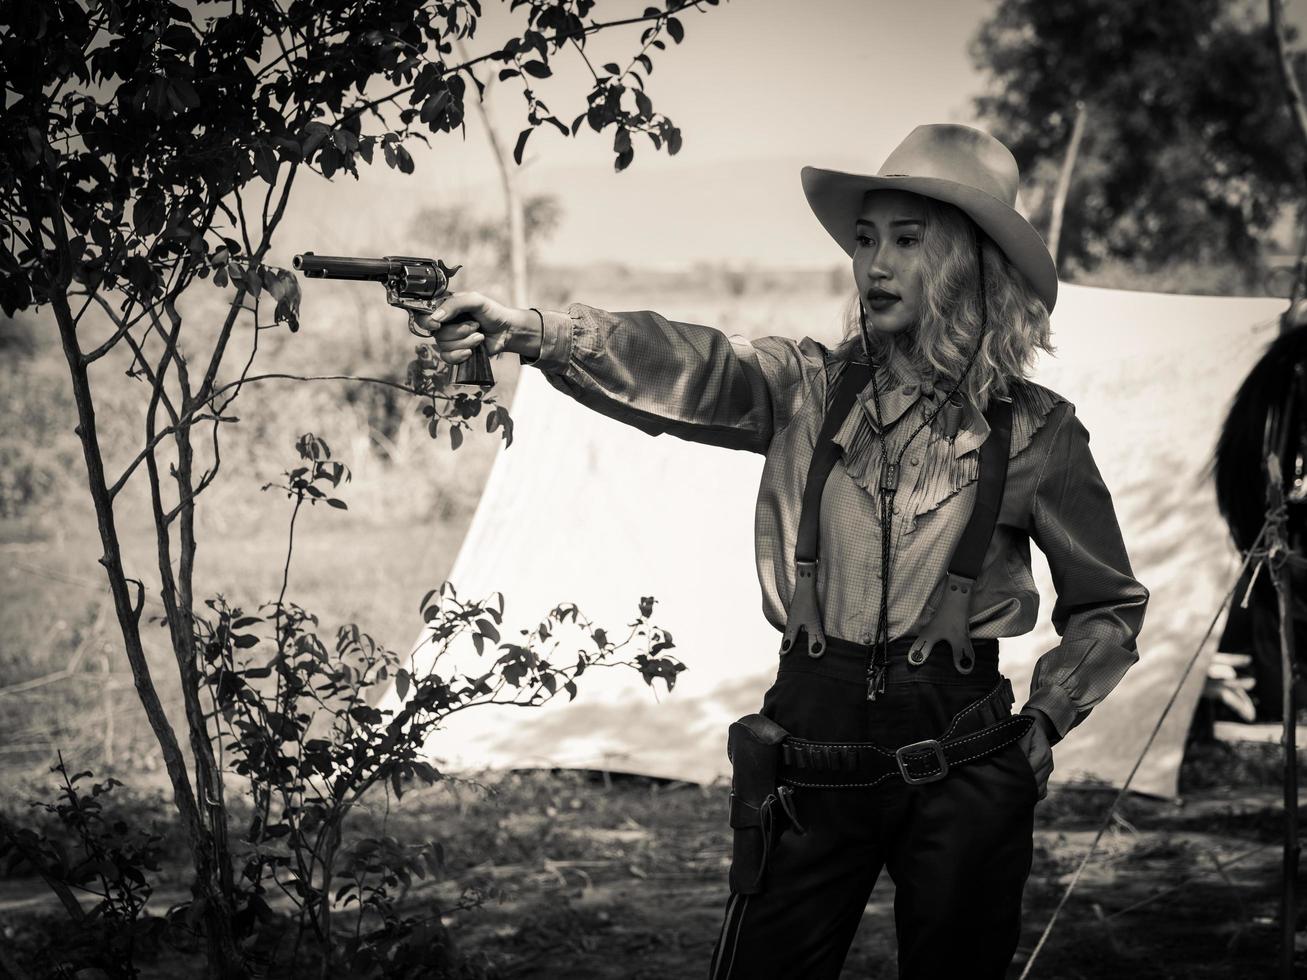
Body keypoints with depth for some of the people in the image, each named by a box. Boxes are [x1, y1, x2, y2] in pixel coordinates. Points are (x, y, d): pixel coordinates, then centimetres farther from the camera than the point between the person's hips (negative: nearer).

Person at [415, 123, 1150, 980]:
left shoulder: (1035, 429, 0)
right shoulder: (811, 389, 2)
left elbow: (1110, 605, 12)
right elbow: (678, 366, -17)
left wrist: (1043, 723, 2)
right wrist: (529, 330, -33)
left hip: (957, 770, -1)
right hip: (813, 753, 1)